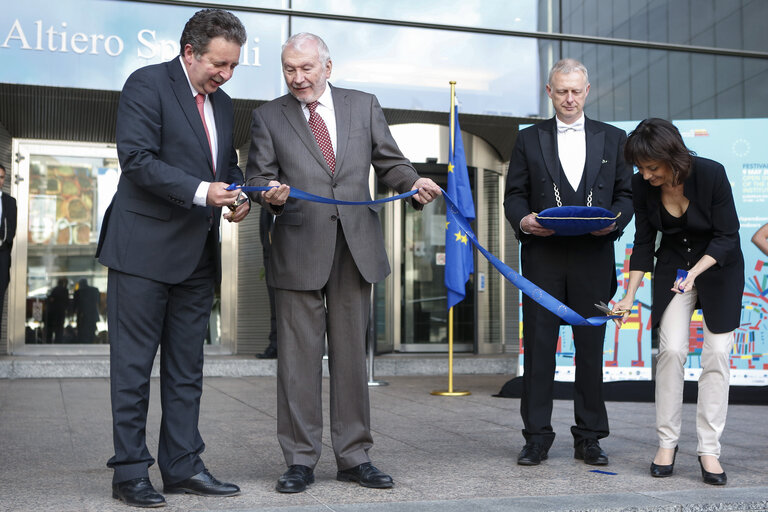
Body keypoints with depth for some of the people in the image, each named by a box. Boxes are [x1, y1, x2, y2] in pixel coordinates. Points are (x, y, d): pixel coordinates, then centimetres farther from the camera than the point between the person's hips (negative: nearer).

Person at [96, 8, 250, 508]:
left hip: (197, 253, 7)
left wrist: (239, 195, 1)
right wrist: (200, 191, -23)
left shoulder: (222, 102, 16)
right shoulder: (147, 84, -6)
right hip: (145, 247, -7)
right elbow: (138, 158, -15)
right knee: (134, 364, -1)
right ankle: (130, 472, 7)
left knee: (187, 368, 10)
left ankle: (183, 466, 18)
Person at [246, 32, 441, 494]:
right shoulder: (268, 117, 7)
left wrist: (414, 183, -9)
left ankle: (355, 458, 17)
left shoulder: (364, 106, 11)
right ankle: (301, 460, 11)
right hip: (298, 252, -1)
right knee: (299, 358, 1)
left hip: (356, 247, 2)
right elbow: (259, 177, 3)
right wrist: (269, 193, -19)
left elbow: (389, 162, 11)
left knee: (352, 356, 8)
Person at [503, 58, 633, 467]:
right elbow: (514, 195, 8)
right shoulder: (529, 139, 11)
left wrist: (614, 222, -10)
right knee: (538, 346, 0)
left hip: (593, 257, 1)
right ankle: (536, 437, 8)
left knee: (591, 348, 3)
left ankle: (589, 438, 13)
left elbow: (626, 194, 10)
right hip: (542, 257, 0)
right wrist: (523, 221, -13)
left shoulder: (613, 139, 13)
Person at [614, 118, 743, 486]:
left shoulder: (711, 174, -26)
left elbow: (726, 236, -18)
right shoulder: (643, 186, -16)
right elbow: (643, 242, -6)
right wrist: (629, 296, -10)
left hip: (718, 266, -2)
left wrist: (694, 272, -32)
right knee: (671, 349, -9)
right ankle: (666, 443, 2)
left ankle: (709, 450, 1)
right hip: (673, 265, 2)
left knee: (717, 354, -5)